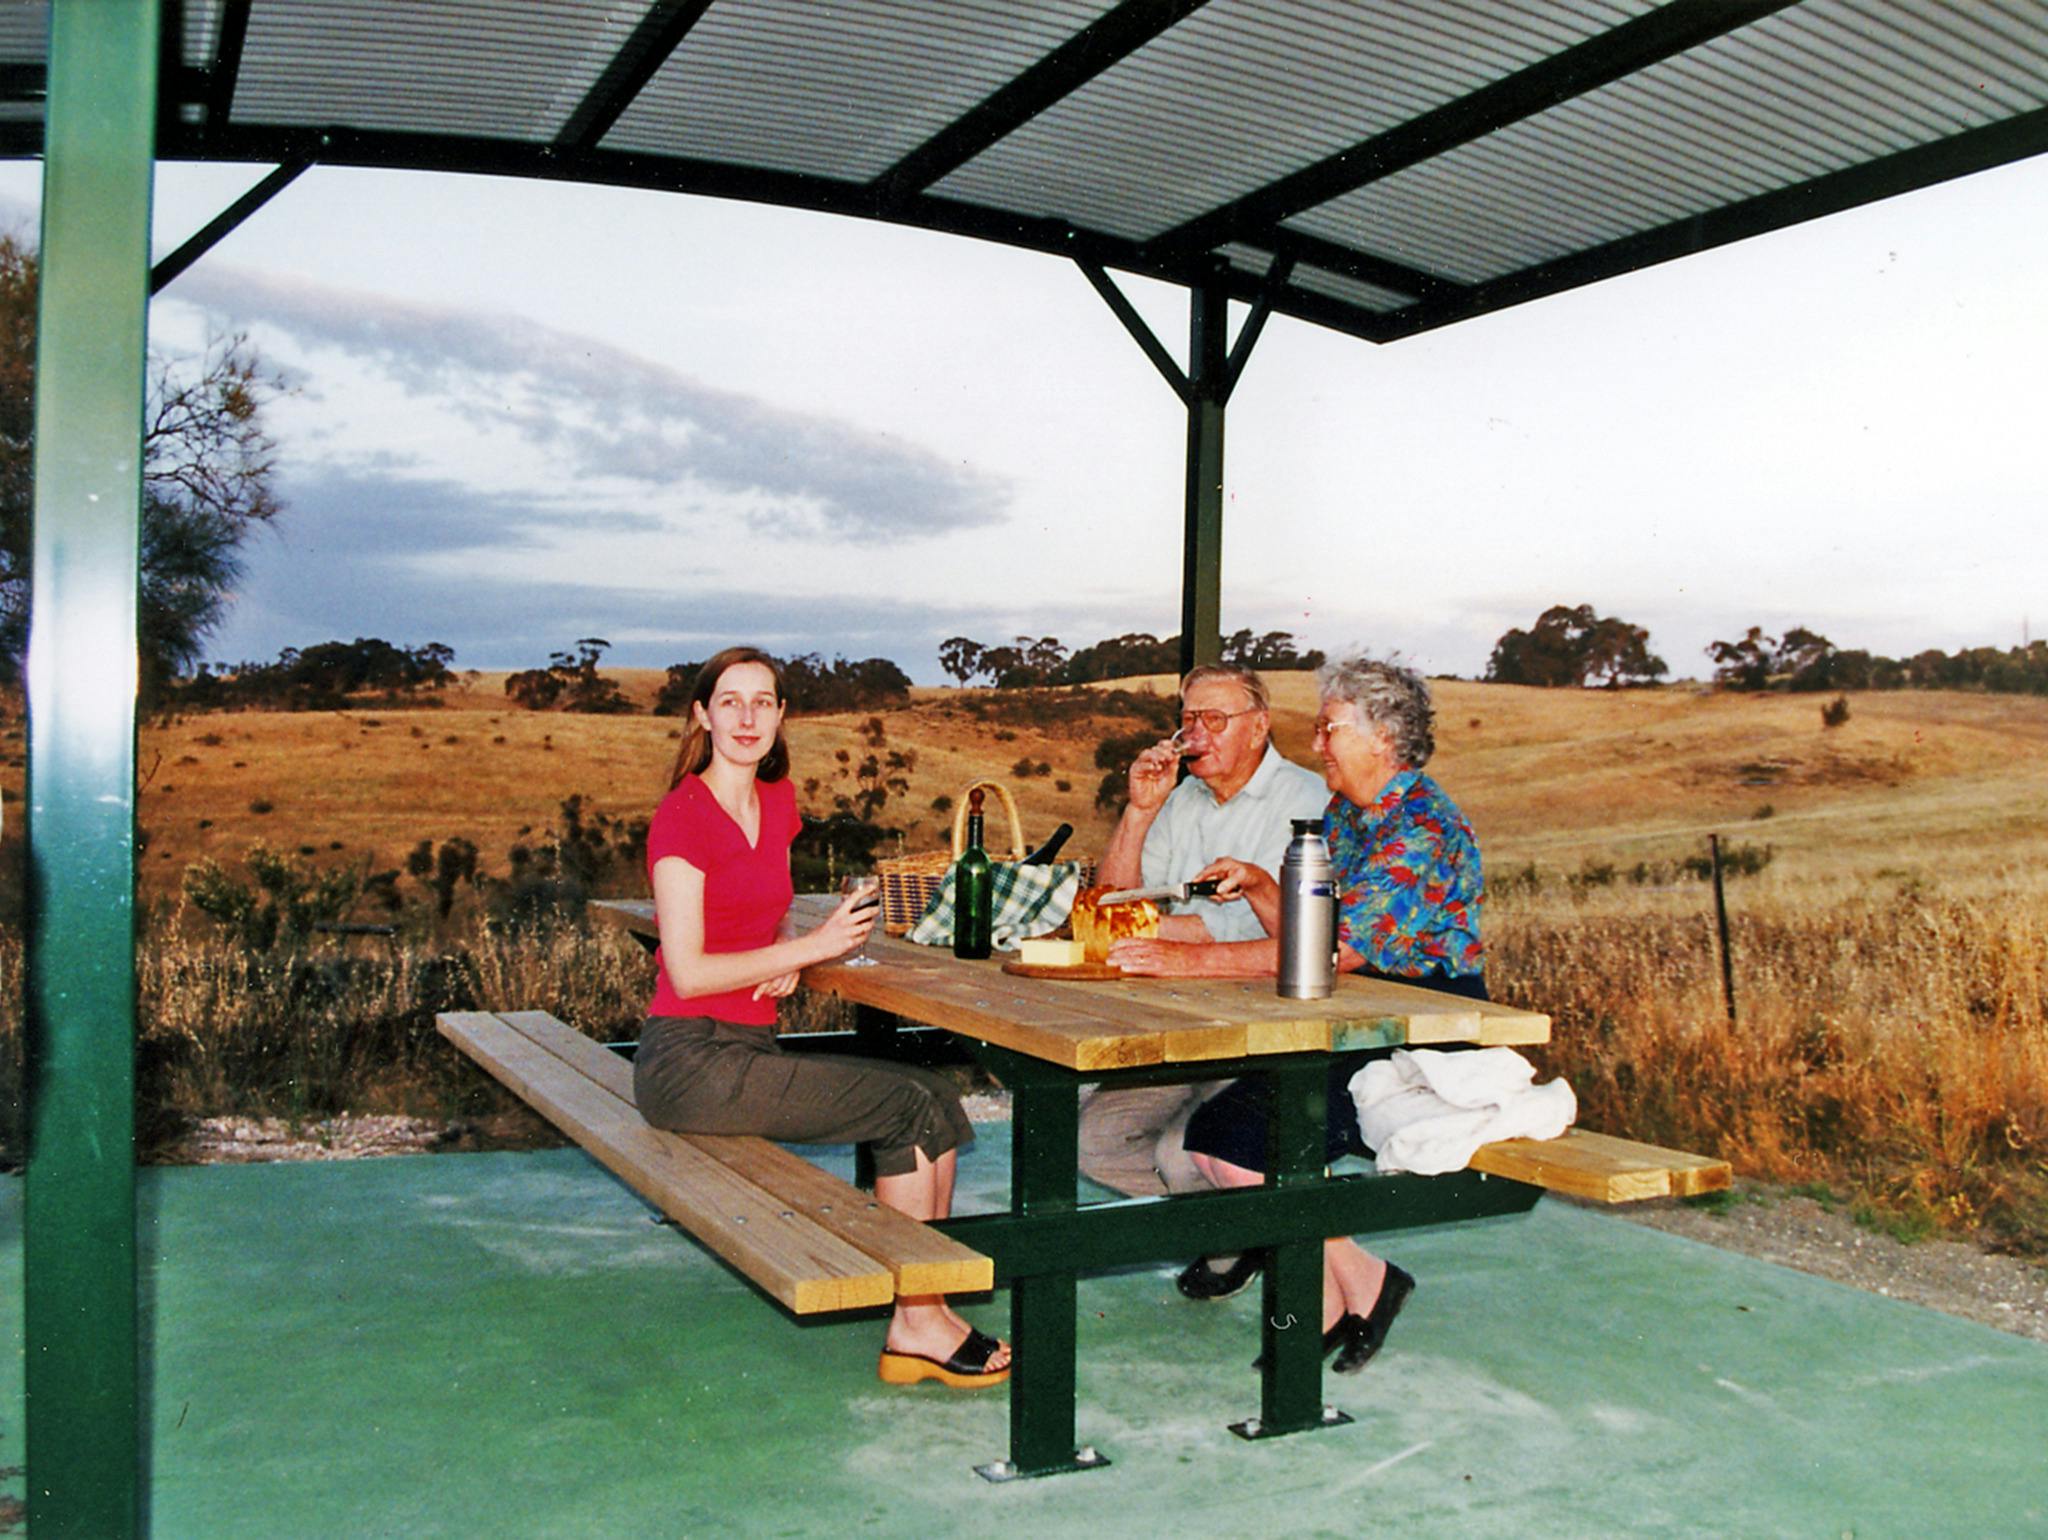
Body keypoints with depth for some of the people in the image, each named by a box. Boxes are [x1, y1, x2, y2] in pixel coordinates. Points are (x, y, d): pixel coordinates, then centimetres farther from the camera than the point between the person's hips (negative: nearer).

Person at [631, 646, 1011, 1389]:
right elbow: (688, 972, -16)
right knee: (911, 1106, -15)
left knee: (937, 1098, -7)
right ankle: (916, 1325, -3)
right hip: (690, 1061, -7)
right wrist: (813, 946, -13)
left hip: (752, 1049, 7)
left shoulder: (777, 800, 12)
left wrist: (785, 956, 3)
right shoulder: (683, 814, -11)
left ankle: (925, 1314, -4)